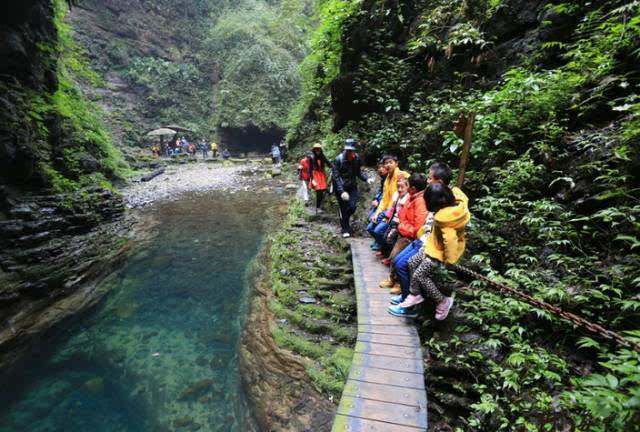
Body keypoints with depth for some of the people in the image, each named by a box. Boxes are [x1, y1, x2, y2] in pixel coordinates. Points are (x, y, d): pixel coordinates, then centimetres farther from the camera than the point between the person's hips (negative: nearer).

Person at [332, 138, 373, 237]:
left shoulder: (357, 158, -7)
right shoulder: (339, 159, -19)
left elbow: (358, 173, 4)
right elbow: (336, 177, -19)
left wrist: (367, 179, -15)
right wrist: (342, 191, -27)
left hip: (352, 186, 3)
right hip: (340, 187, -3)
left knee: (352, 207, -5)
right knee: (343, 209, 2)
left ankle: (345, 220, 27)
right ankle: (345, 229, 20)